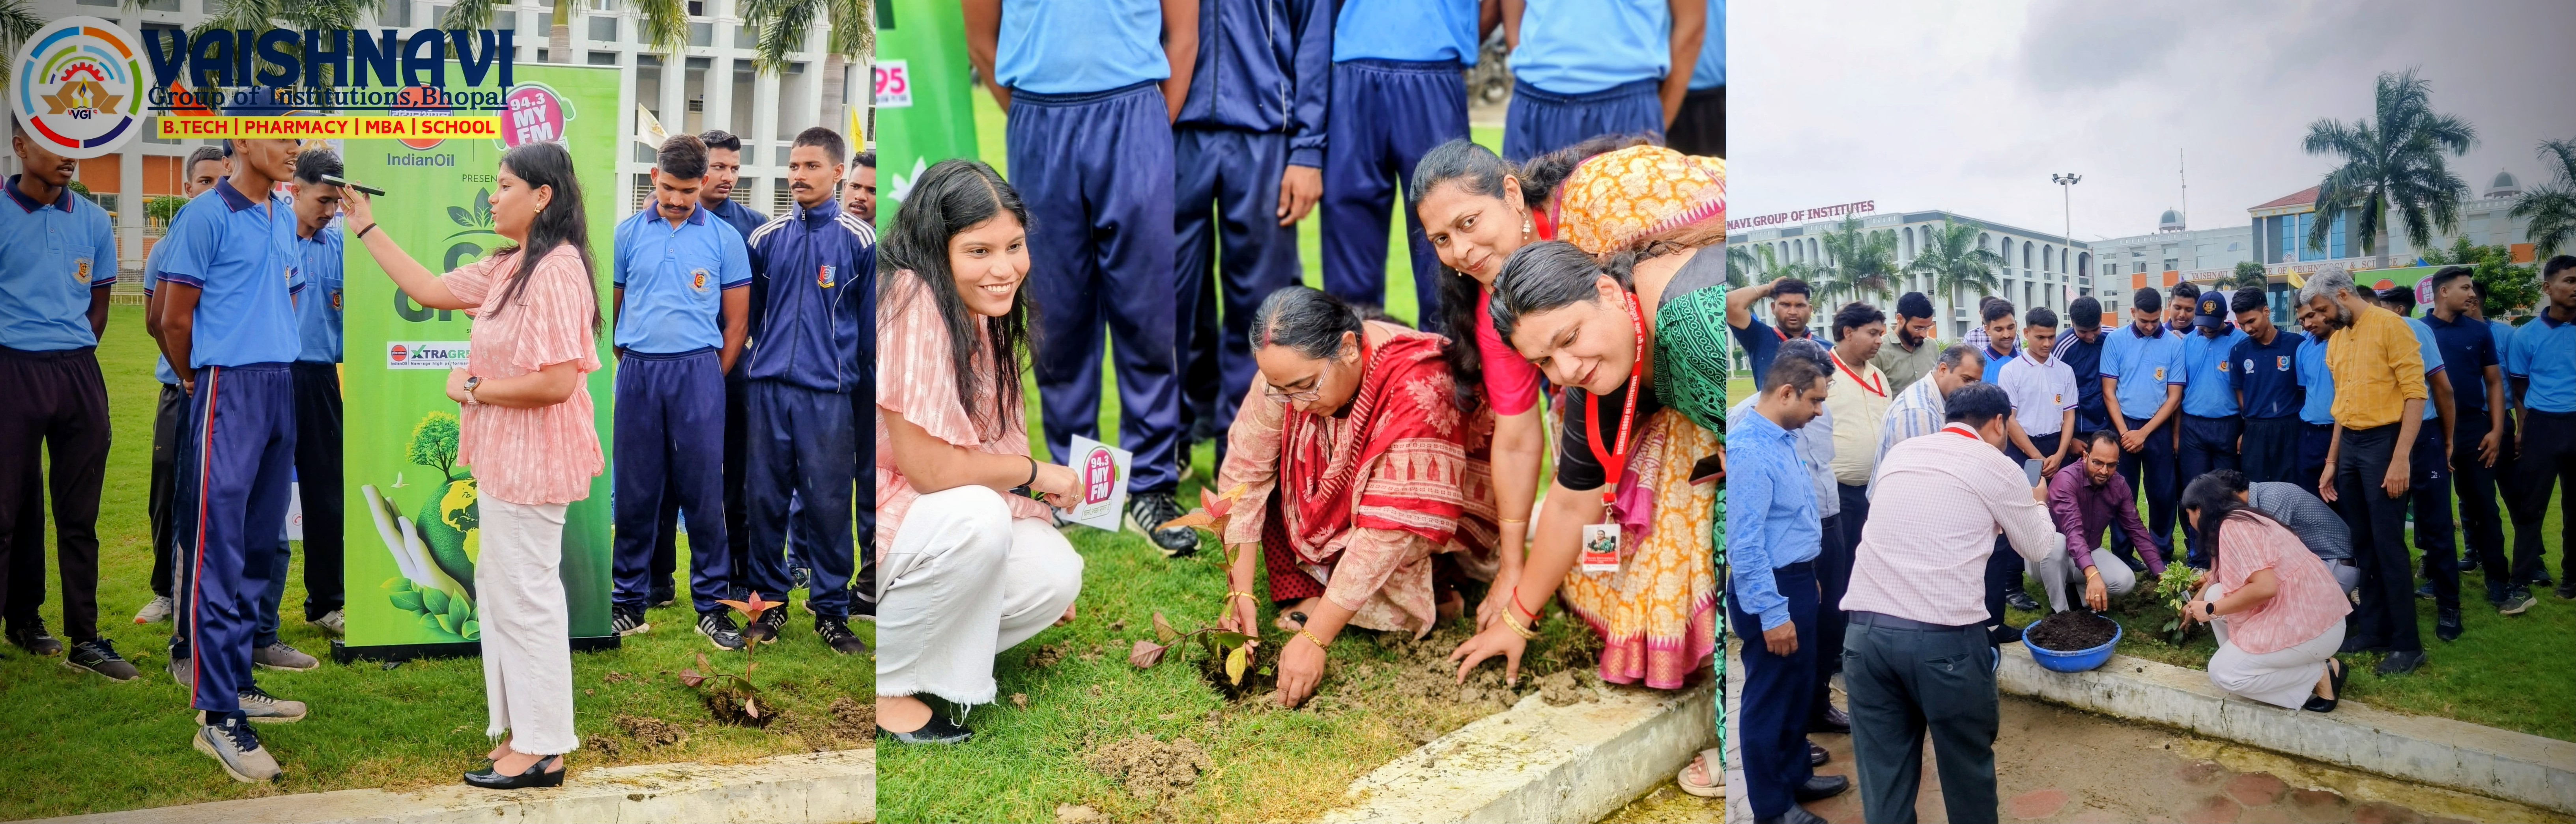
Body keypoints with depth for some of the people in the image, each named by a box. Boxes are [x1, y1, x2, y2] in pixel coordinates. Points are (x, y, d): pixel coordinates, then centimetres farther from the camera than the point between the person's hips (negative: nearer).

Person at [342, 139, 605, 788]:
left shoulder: (556, 270, -20)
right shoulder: (508, 267, 10)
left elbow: (558, 382, -26)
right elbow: (432, 291, 18)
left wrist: (474, 387, -14)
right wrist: (366, 228, 17)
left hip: (532, 459, -10)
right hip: (505, 457, 10)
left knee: (525, 596, -2)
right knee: (502, 588, 16)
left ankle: (542, 751, 9)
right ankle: (524, 733, 26)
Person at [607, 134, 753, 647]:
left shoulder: (725, 239, 3)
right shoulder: (628, 234, 6)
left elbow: (736, 320, 6)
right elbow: (613, 308, 10)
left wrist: (713, 380, 2)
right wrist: (633, 367, 6)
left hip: (699, 373, -1)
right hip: (638, 373, 2)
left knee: (704, 491, 0)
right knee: (635, 493, 7)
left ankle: (712, 605, 8)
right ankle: (629, 604, 16)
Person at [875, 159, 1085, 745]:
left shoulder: (983, 316, 5)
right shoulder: (914, 306, -23)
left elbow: (982, 457, 9)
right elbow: (927, 466, -25)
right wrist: (1034, 472, -11)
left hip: (930, 517, 8)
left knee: (1056, 576, -11)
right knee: (976, 518, -33)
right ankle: (881, 681, -12)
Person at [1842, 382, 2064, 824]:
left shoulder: (1900, 452, 17)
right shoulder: (1999, 468, 5)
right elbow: (2037, 549, 20)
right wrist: (2037, 505, 40)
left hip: (1865, 631, 4)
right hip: (1945, 638, -4)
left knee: (1884, 782, 9)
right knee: (1969, 768, 15)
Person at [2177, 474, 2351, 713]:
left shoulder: (2232, 527, -17)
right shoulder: (2240, 519, 13)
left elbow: (2265, 587, -27)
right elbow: (2219, 575, 31)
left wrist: (2212, 609, -15)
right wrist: (2194, 604, 46)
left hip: (2310, 625, -9)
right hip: (2296, 610, 9)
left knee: (2223, 674, -6)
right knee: (2216, 595, 10)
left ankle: (2321, 674, -2)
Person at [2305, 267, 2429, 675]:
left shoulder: (2389, 326, -10)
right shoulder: (2336, 340, 13)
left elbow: (2415, 394, -14)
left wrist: (2400, 458, -19)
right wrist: (2331, 462, 17)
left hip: (2382, 441, -7)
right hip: (2349, 444, 7)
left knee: (2388, 545, -6)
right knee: (2362, 544, 11)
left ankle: (2407, 644, 1)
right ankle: (2373, 629, 19)